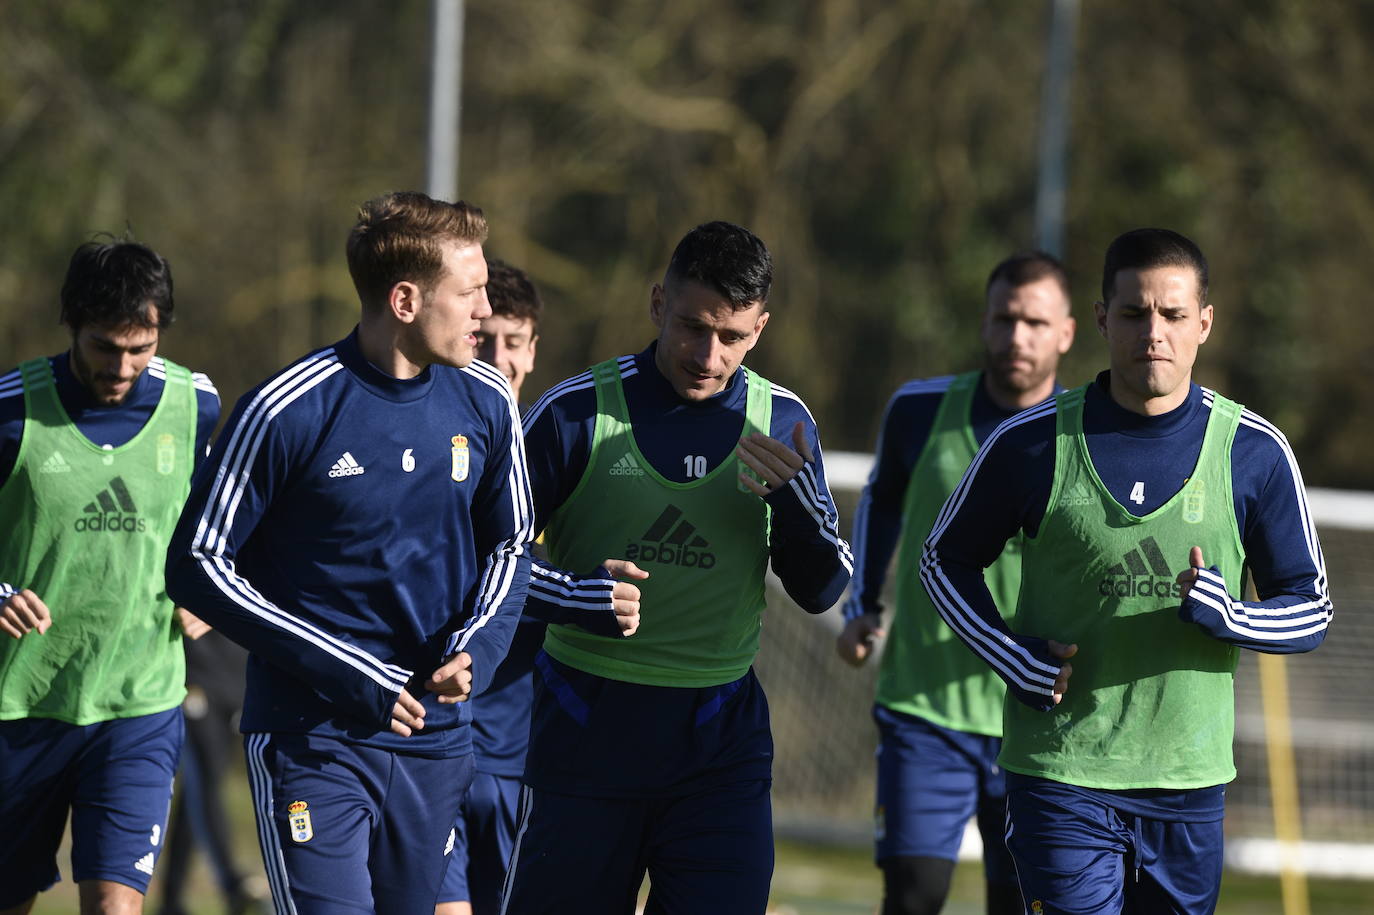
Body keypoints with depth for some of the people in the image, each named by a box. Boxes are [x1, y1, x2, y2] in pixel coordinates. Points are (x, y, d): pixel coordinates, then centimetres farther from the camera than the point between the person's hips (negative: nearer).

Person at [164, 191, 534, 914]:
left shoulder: (485, 402, 3)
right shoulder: (287, 411, -12)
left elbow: (509, 547, 17)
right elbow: (197, 567, -8)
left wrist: (476, 648, -5)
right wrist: (351, 676, -14)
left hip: (435, 739, 5)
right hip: (310, 740, -5)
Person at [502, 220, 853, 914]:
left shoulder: (779, 422, 3)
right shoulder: (577, 412, -5)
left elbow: (819, 591, 8)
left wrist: (797, 499, -12)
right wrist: (576, 598, -20)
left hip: (722, 735, 2)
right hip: (585, 728, -2)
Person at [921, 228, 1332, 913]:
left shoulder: (1253, 452, 1)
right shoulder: (1032, 444, -2)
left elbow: (1309, 611, 7)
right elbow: (945, 560, 12)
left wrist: (1225, 616, -15)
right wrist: (1014, 659, -5)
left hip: (1189, 781, 2)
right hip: (1059, 778, -2)